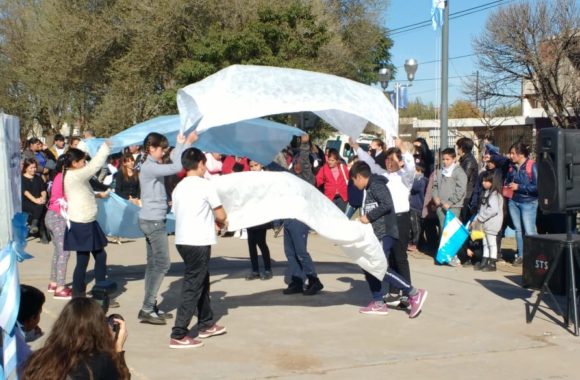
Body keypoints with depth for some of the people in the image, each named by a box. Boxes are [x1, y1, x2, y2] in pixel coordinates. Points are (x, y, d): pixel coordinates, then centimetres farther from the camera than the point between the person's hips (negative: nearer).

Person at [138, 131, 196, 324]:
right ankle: (146, 309, -5)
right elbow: (176, 168, -26)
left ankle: (150, 307, 17)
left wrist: (180, 143, 14)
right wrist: (187, 143, -17)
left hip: (151, 220, 10)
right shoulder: (149, 167, -17)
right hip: (154, 221, -10)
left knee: (153, 264, 12)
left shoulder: (152, 166, 12)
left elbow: (173, 164, 16)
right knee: (162, 264, -7)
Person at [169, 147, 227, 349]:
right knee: (192, 287, -4)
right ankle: (178, 335, -4)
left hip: (182, 240, 8)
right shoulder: (205, 185, -9)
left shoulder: (179, 188, 11)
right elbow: (221, 216, -7)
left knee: (201, 281, 21)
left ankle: (206, 324, 33)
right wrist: (222, 222, 17)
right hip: (198, 242, -8)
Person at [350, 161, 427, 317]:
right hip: (376, 234, 11)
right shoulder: (369, 188, 19)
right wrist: (365, 218, 8)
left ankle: (414, 293, -11)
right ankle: (378, 303, 16)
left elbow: (387, 204, -24)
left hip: (385, 234, -11)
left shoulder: (376, 186, -11)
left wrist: (369, 216, -17)